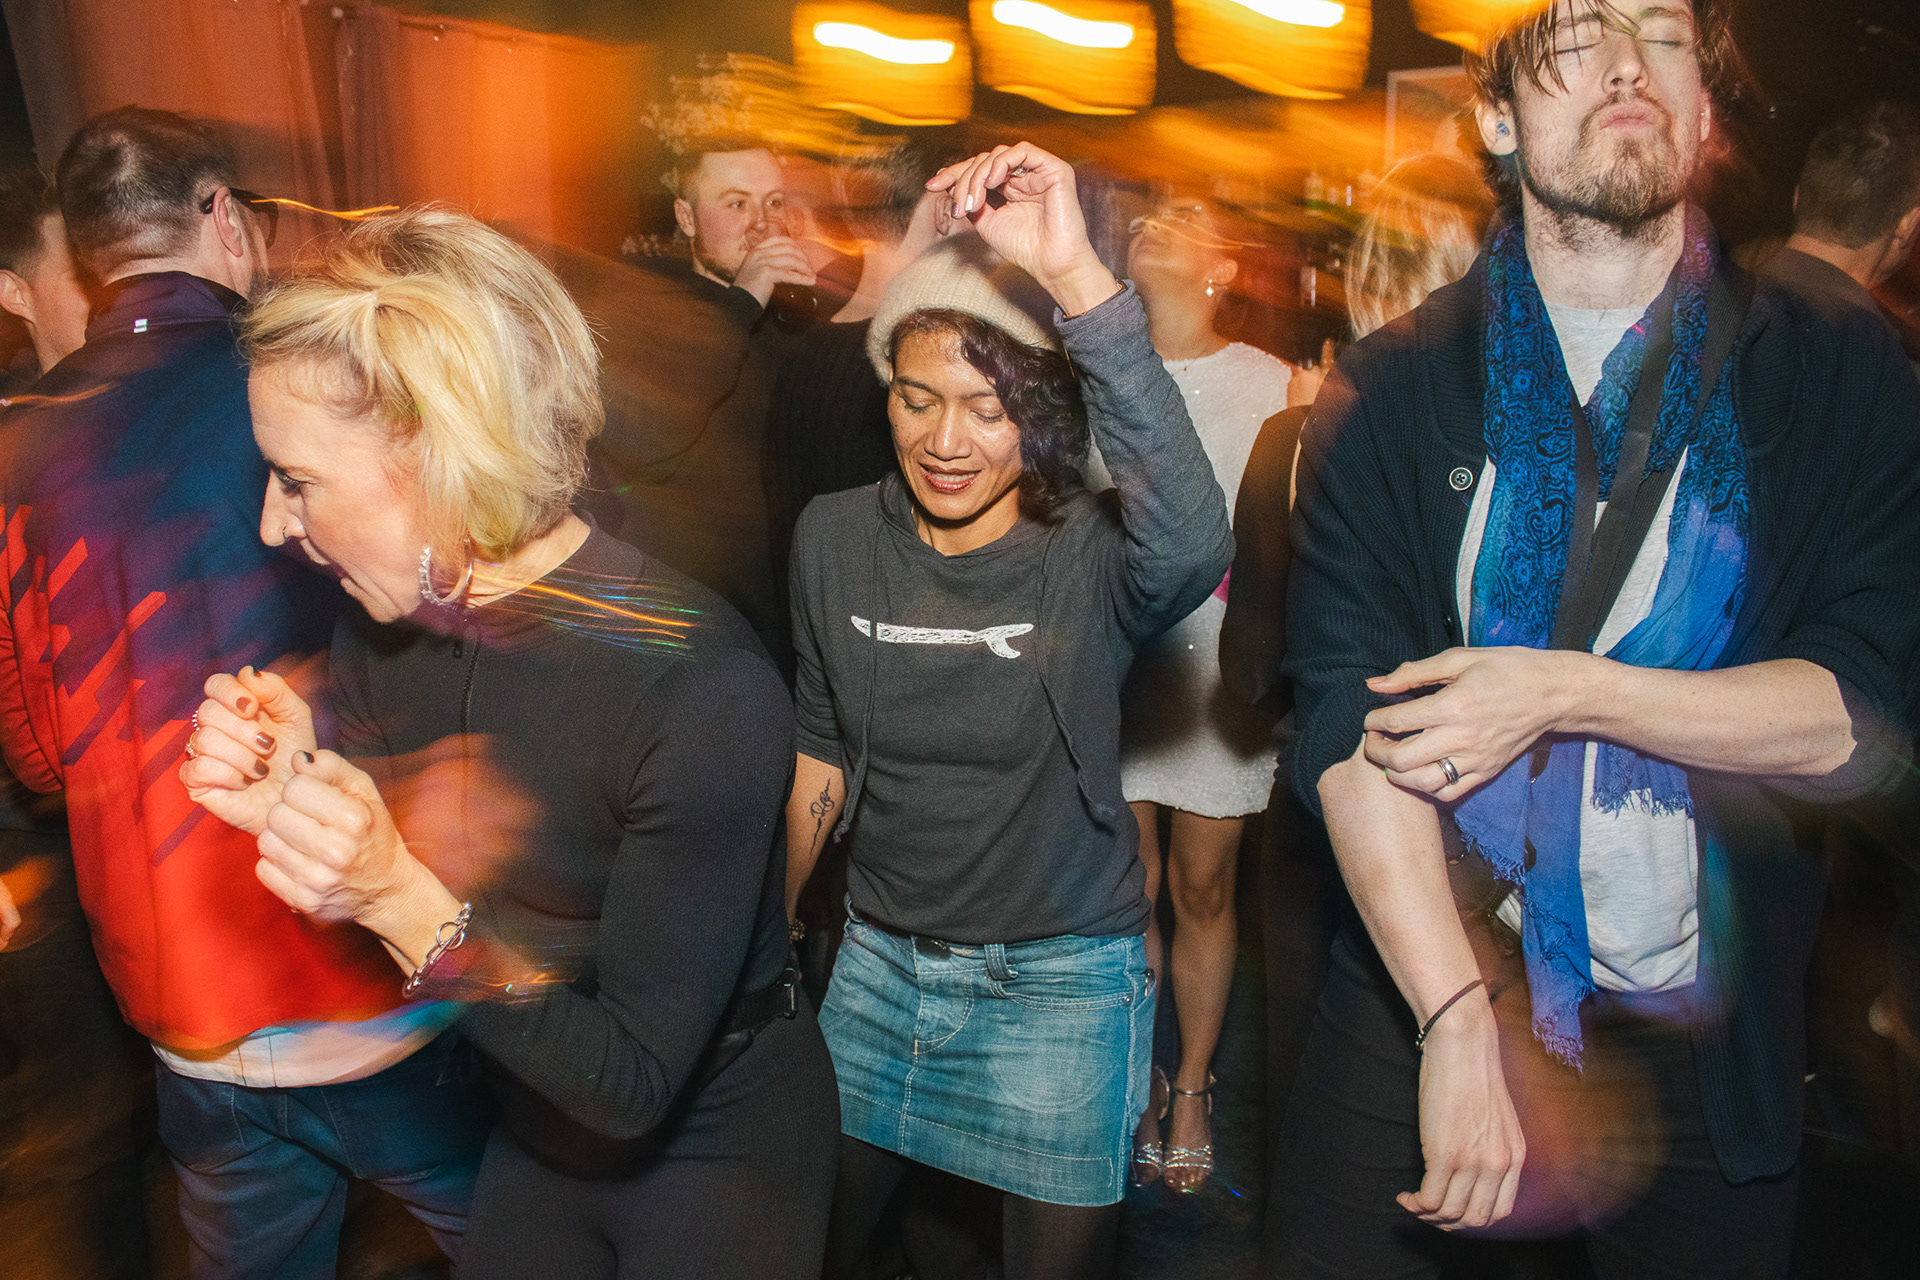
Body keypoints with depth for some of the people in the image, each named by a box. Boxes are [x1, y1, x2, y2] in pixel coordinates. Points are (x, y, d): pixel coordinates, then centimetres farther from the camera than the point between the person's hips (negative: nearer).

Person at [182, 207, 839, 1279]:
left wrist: (405, 900, -36)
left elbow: (634, 1086, -26)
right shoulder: (384, 626, -12)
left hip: (716, 1151, -5)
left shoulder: (702, 690, -33)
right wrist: (292, 807, -19)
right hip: (536, 1130, 6)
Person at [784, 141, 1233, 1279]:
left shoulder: (1090, 554, -19)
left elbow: (1193, 540, -44)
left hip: (1058, 982, -4)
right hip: (880, 960, 4)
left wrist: (1079, 278, -51)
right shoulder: (835, 539, -5)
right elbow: (824, 756, 6)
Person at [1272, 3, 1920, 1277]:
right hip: (1417, 994, 0)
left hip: (1699, 1037, 1)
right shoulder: (1391, 391, -2)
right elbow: (1351, 718, -13)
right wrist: (1458, 1018, -20)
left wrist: (1565, 690, -19)